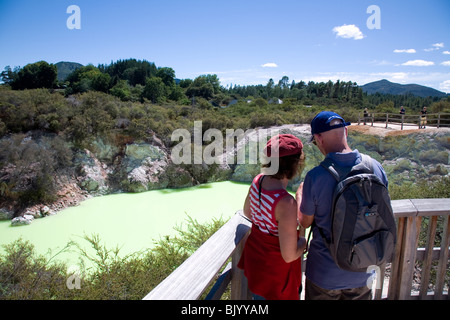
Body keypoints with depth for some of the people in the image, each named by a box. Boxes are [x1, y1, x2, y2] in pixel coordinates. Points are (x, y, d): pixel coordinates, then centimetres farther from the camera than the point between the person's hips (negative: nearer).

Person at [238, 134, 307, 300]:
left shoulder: (258, 180, -13)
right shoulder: (286, 203, -36)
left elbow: (247, 212, 6)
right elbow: (289, 255, -28)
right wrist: (303, 241, -8)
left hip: (254, 258, 7)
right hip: (276, 270, -7)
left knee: (259, 295, 31)